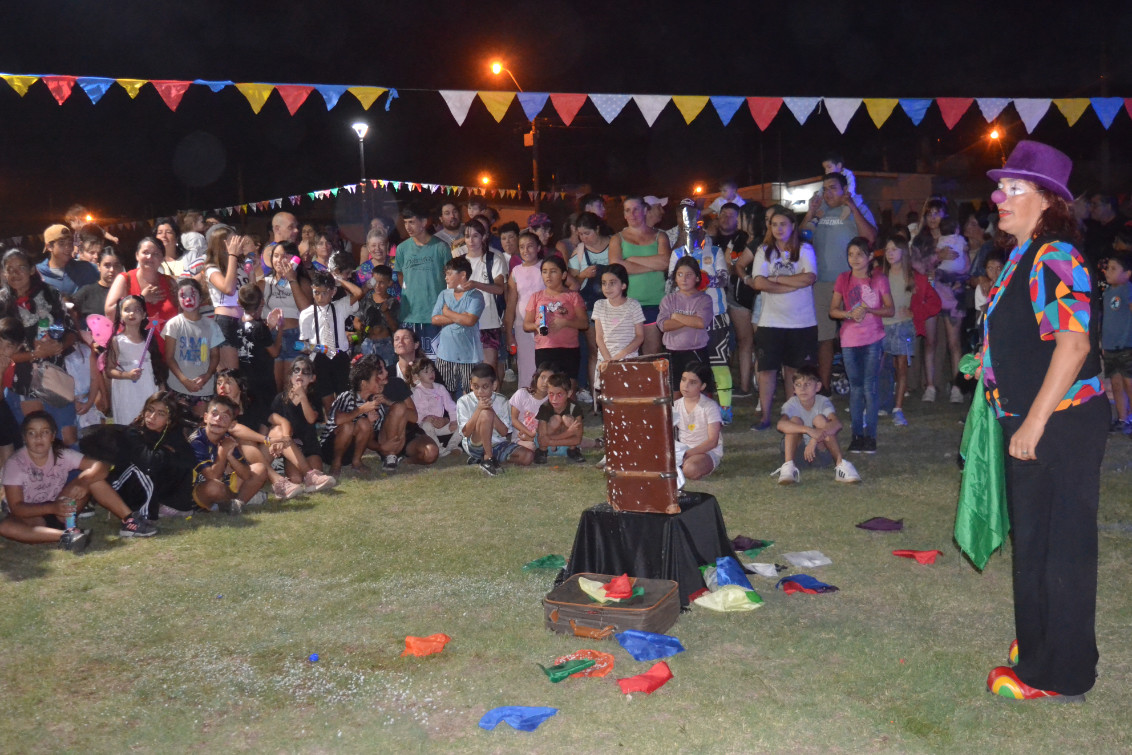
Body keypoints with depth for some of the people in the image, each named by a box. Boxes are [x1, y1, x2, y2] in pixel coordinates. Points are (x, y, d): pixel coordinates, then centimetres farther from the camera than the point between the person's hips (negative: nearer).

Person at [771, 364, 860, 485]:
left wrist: (815, 439, -46)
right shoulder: (792, 404, -16)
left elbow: (837, 424, -34)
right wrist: (809, 430, -50)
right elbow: (781, 425, -38)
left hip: (819, 448, 0)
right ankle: (788, 466, -33)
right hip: (797, 450, 0)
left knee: (820, 419, -24)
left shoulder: (823, 402, -15)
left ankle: (840, 464, -29)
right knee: (795, 420, -25)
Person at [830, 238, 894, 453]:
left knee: (869, 387, -3)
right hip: (849, 340, 2)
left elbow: (890, 310, -2)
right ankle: (857, 434, 13)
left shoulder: (879, 279, -2)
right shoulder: (843, 280, 3)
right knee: (856, 388, 7)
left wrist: (868, 310, -18)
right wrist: (850, 314, -16)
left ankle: (870, 436, 4)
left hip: (873, 340, -2)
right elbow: (833, 310, 3)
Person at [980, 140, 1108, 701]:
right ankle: (1037, 646, 35)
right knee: (1032, 540, 20)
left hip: (1060, 424, -10)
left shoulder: (1053, 257, -18)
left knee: (1060, 547, 0)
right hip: (1030, 423, 10)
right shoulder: (1025, 257, 13)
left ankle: (1057, 673, 11)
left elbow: (1074, 342, -26)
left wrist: (1034, 423, -25)